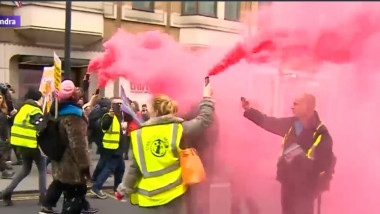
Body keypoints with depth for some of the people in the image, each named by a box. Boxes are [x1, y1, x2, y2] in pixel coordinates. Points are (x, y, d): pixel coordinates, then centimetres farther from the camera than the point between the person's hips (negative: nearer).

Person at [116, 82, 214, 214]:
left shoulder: (139, 134, -2)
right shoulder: (179, 129, -5)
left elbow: (135, 167, 0)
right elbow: (204, 120, 2)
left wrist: (124, 188, 11)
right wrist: (206, 97, 16)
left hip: (148, 195, 1)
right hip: (172, 194, -1)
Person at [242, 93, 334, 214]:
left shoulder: (322, 134, -18)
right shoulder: (291, 124, 1)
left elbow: (326, 165, -18)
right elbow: (269, 122, 11)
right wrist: (249, 110, 8)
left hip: (304, 190, -7)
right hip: (288, 184, 7)